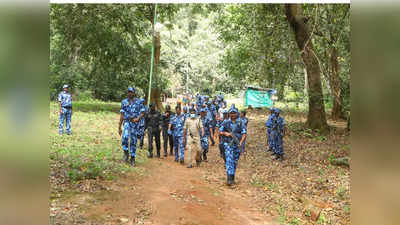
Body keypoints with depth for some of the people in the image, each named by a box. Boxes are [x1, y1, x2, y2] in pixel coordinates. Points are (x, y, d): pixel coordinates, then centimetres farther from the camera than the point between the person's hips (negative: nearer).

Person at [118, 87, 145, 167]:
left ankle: (132, 158, 17)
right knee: (125, 137, -27)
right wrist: (119, 127, 4)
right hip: (127, 122, -1)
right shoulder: (124, 102, 7)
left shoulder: (139, 102, 5)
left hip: (135, 123, 1)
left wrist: (138, 118, -18)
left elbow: (142, 113, 3)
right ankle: (126, 153, -6)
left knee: (133, 141, 5)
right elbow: (122, 115, 7)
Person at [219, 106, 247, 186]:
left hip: (237, 145, 2)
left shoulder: (240, 123, 3)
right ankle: (229, 179, -18)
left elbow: (244, 134, -2)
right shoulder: (226, 122, 3)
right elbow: (220, 131, 7)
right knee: (229, 160, -14)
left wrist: (240, 143, -15)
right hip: (228, 144, -2)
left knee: (235, 161, 10)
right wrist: (226, 133, -13)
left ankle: (232, 178, 25)